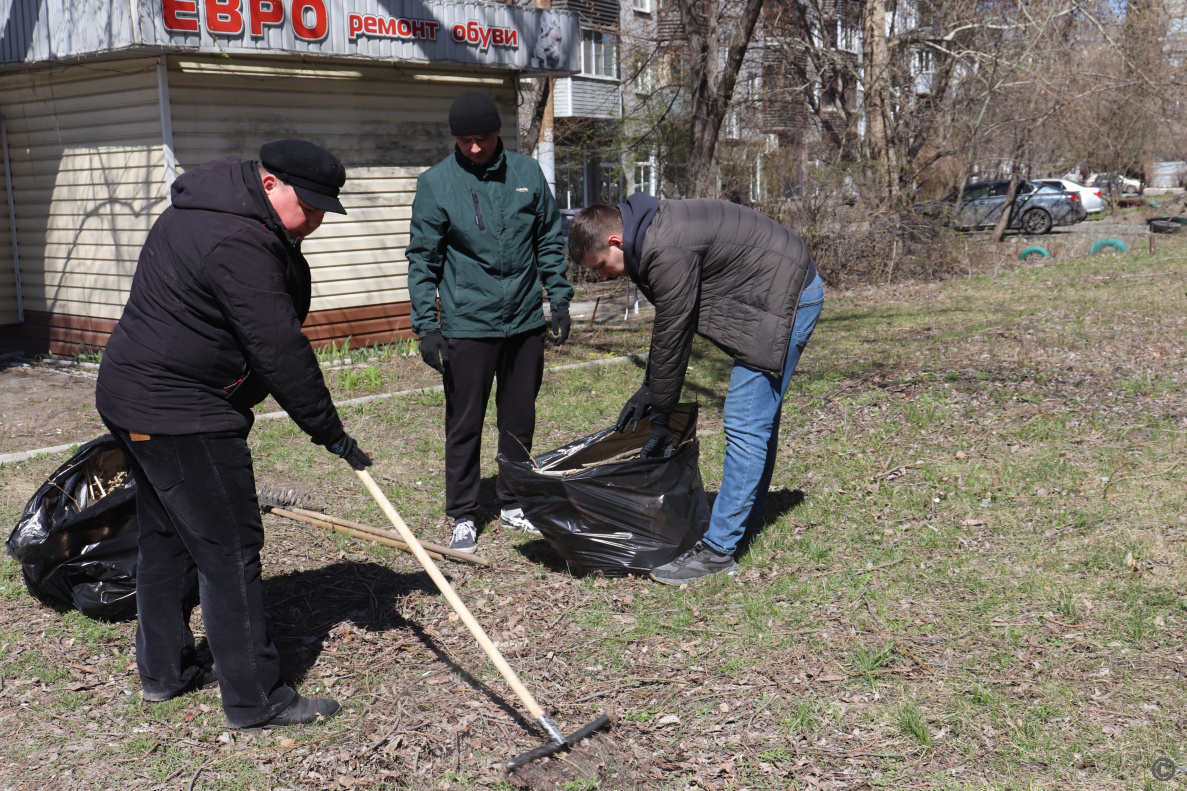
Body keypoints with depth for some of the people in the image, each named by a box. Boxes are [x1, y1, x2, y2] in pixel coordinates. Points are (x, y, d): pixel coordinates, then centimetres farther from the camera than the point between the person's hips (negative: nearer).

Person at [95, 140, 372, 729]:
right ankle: (255, 700, 1)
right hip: (181, 414, -11)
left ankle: (162, 671, 33)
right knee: (229, 548, -6)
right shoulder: (237, 243, -23)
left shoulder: (202, 214, 13)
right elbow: (280, 350, -24)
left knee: (167, 536, 19)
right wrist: (329, 431, -17)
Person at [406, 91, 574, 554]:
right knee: (464, 425, 3)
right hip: (467, 325, -3)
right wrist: (426, 325, -8)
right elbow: (423, 260, -2)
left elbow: (550, 241, 13)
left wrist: (559, 298, 8)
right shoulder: (435, 183, -4)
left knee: (520, 419, 13)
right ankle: (462, 516, 17)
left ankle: (512, 503, 29)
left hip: (526, 323, 3)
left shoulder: (527, 173, 4)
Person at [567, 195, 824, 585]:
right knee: (759, 419, 17)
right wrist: (648, 390, 15)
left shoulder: (666, 252, -24)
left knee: (745, 425, -10)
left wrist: (659, 420, -9)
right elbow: (670, 326, 16)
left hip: (785, 299, -11)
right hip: (792, 292, 11)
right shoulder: (653, 231, 8)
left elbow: (672, 335, -19)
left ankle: (718, 550, -6)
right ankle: (743, 521, 28)